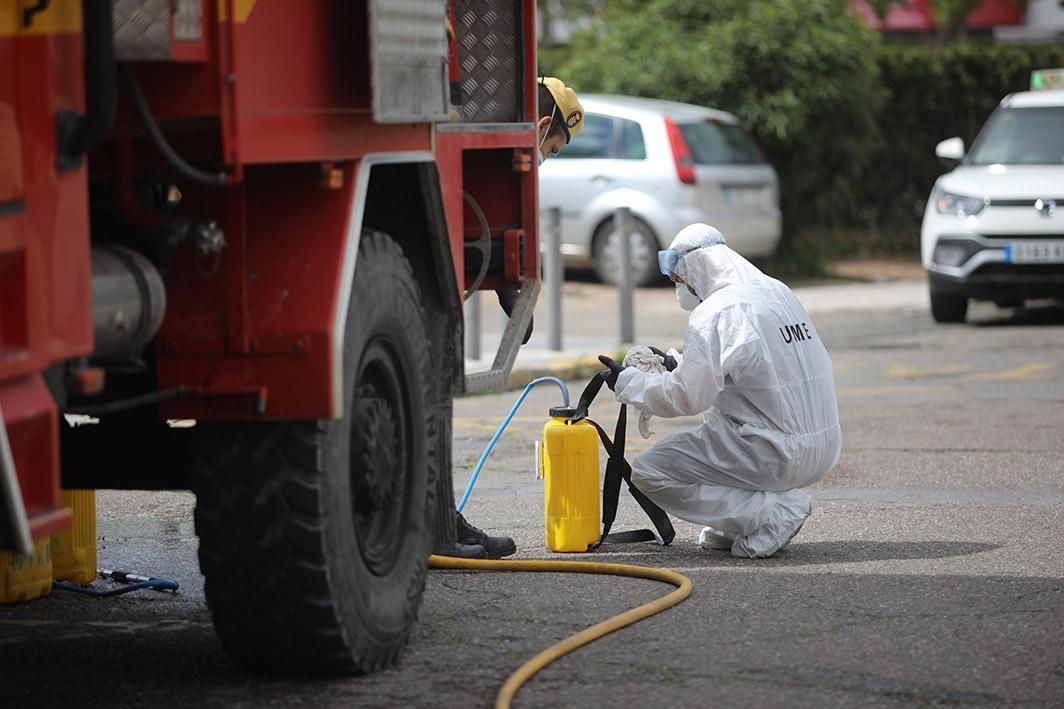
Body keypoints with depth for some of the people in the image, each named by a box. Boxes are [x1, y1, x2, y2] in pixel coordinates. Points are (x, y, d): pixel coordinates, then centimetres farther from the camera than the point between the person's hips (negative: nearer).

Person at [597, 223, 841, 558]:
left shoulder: (716, 313, -14)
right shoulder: (778, 292, 13)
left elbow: (687, 396, -15)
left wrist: (626, 381, 0)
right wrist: (675, 363, 29)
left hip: (778, 457, -9)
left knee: (648, 471, -2)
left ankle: (771, 513, -8)